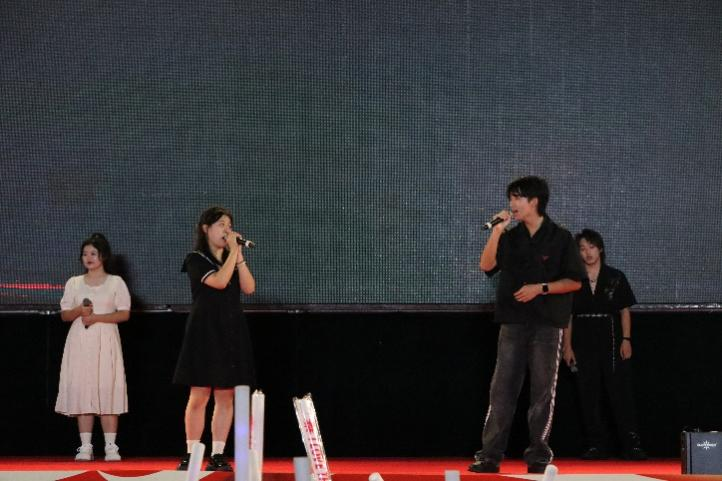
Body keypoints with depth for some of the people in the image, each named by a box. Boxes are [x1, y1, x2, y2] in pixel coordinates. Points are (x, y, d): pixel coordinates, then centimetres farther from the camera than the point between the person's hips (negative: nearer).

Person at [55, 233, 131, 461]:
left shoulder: (116, 282, 6)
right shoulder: (74, 283, 13)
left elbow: (124, 313, -1)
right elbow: (64, 315, 12)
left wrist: (96, 317, -12)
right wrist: (79, 311, -10)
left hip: (105, 342, -2)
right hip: (80, 342, 2)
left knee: (107, 390, -8)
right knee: (82, 389, -3)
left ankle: (111, 446, -5)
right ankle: (85, 446, 2)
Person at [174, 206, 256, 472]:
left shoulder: (232, 259, 18)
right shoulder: (196, 259, 1)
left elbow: (249, 288, 2)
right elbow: (219, 281, -17)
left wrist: (238, 254, -2)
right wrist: (233, 251, -8)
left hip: (232, 332, 5)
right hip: (205, 331, -5)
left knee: (226, 397, 3)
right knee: (199, 396, -4)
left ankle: (217, 455, 8)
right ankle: (190, 455, 5)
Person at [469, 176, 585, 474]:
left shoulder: (560, 238, 0)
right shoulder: (510, 237, 11)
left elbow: (575, 281, -1)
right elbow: (486, 266, -1)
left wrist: (540, 288, -12)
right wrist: (496, 232, -10)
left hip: (547, 324, -3)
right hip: (513, 323, 3)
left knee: (543, 391, 2)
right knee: (502, 388, -1)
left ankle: (538, 455, 10)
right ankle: (490, 454, 1)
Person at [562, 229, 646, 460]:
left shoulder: (615, 277, 5)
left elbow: (625, 311, 6)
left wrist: (626, 340, -5)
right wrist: (567, 346, 1)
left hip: (612, 342, -1)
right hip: (583, 343, 1)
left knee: (620, 392, -4)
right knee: (588, 396, 3)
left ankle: (631, 444, -1)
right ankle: (595, 445, 9)